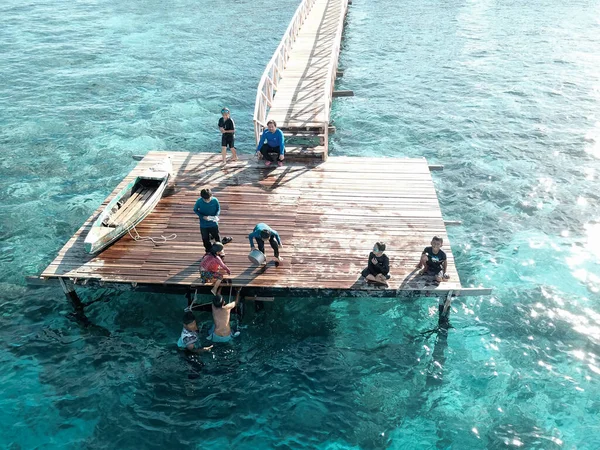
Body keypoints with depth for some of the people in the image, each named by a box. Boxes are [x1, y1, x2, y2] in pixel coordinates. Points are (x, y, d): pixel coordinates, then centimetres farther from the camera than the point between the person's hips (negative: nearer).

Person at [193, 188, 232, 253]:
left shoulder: (215, 200, -17)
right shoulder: (199, 201, -18)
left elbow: (218, 209, -1)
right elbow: (195, 210, -4)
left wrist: (216, 216, -21)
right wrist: (203, 216, -20)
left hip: (214, 224, 0)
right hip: (204, 225, 0)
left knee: (217, 238, 14)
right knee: (206, 240, 14)